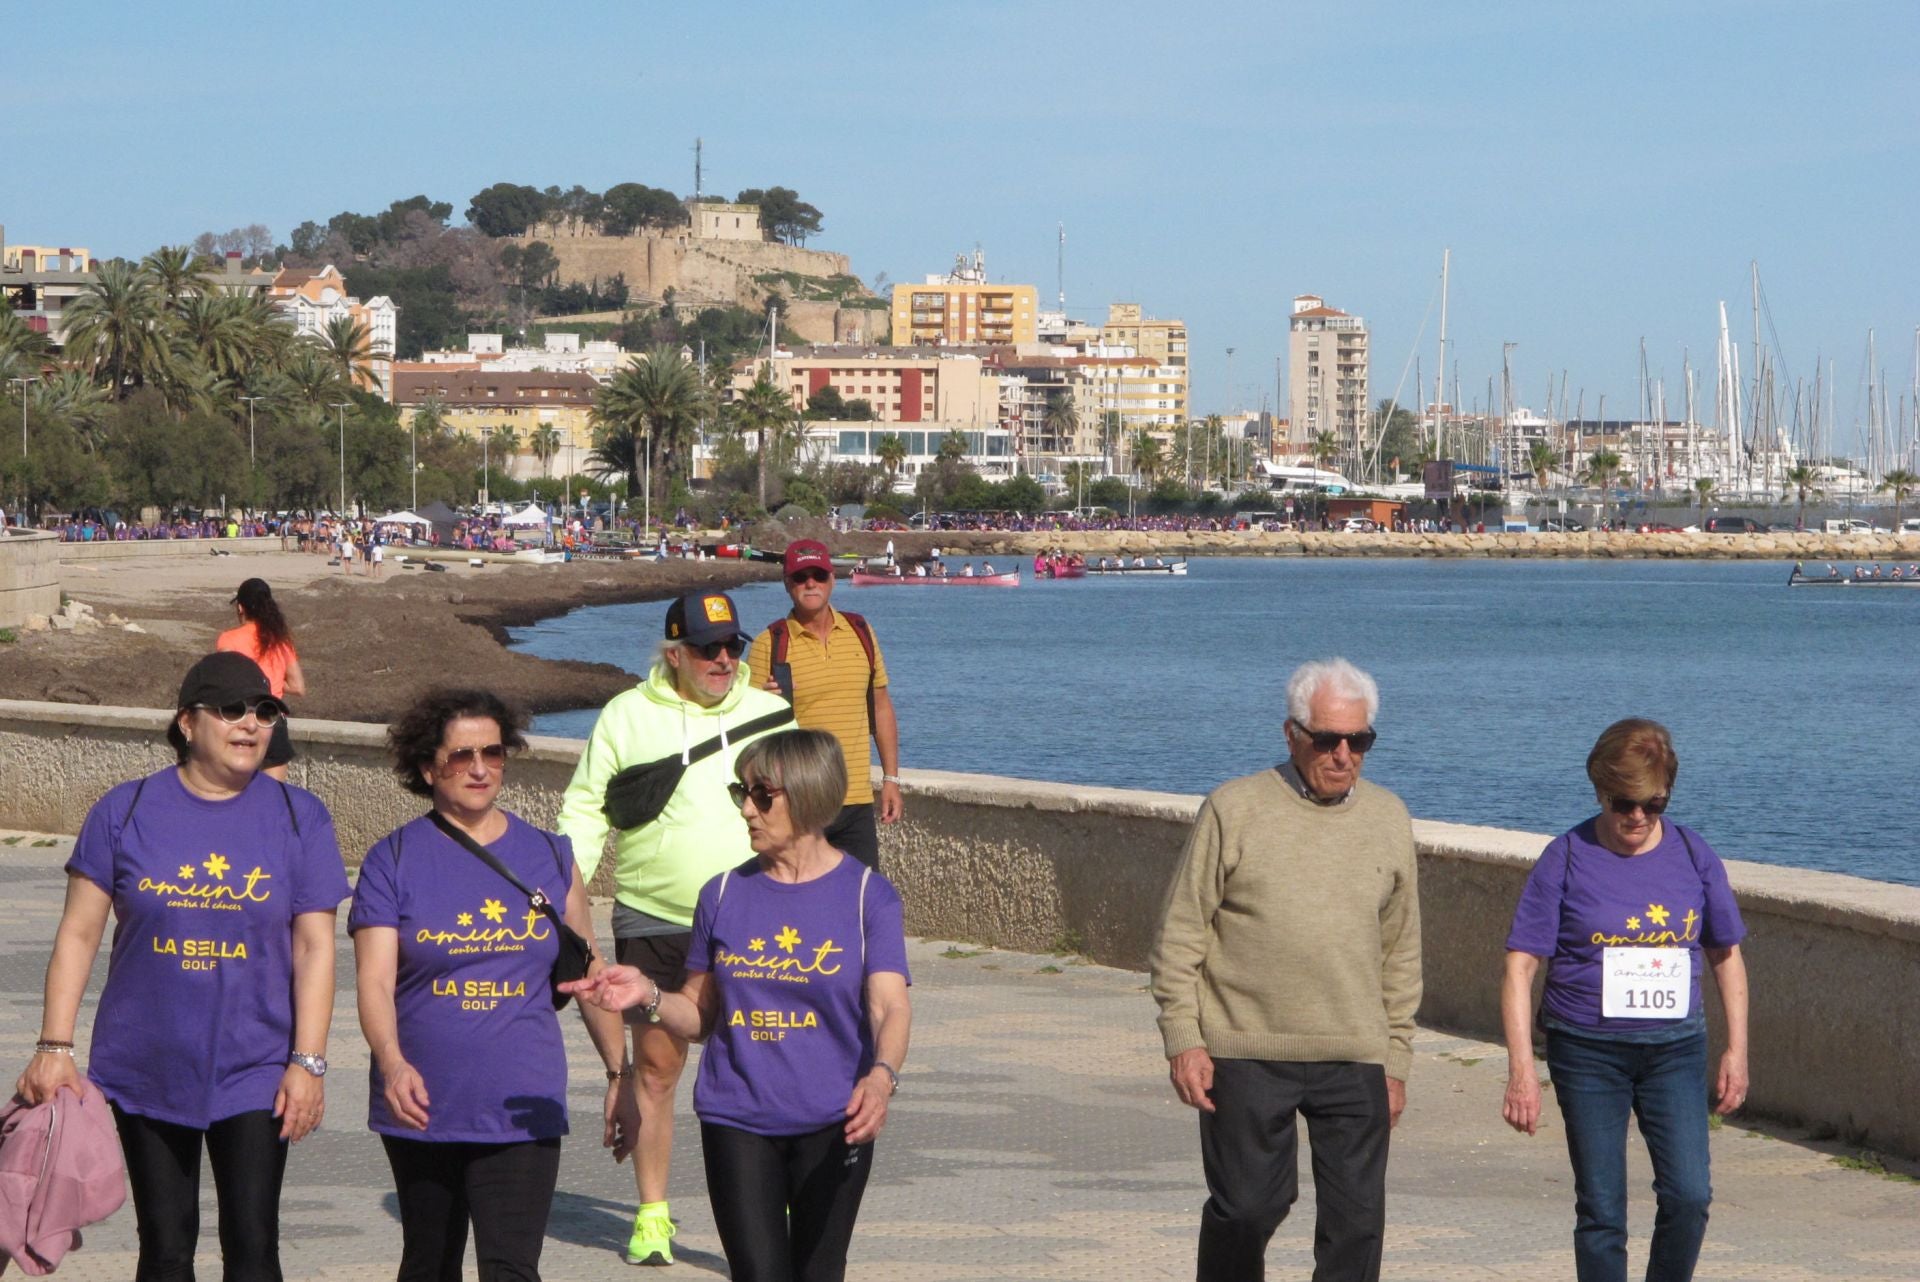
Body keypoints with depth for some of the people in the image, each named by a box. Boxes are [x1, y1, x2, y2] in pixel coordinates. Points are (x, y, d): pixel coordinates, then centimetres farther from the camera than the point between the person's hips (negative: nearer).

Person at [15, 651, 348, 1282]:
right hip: (144, 1073, 1)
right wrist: (54, 1047, -5)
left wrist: (308, 1062, -8)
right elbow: (78, 934, 2)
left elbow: (314, 948, -1)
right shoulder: (125, 810, 1)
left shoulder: (299, 817, 1)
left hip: (252, 1075, -1)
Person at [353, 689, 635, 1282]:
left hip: (521, 1112, 0)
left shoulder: (548, 856, 7)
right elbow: (375, 980, -12)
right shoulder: (393, 861, -1)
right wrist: (392, 1064, -30)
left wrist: (620, 1075, 13)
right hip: (423, 1107, 0)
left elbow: (589, 977, 15)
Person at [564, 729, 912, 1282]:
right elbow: (701, 1015, 10)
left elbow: (891, 1007, -16)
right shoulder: (724, 894, 4)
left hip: (832, 1125, -1)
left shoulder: (866, 894, -5)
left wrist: (881, 1077, -36)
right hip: (737, 1121, 1)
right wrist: (648, 996, -11)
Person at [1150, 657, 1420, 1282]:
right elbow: (1181, 934, 0)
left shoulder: (1388, 819, 10)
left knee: (1357, 1220, 1)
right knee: (1245, 1209, -1)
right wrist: (1182, 1039, -7)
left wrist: (1396, 1059, 13)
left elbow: (1401, 951, 16)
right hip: (1246, 1054, -3)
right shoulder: (1235, 809, -1)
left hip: (1355, 1061, 3)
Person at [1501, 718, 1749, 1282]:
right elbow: (1520, 965, -5)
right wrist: (1521, 1067, -13)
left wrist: (1736, 1050, 9)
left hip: (1675, 1048, 2)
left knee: (1688, 1195, -10)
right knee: (1601, 1211, 1)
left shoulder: (1693, 856, 3)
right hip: (1587, 1050, -2)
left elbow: (1726, 955, 14)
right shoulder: (1568, 859, -5)